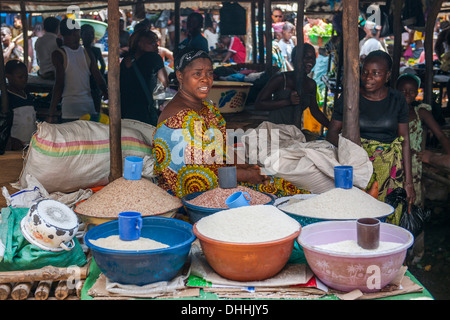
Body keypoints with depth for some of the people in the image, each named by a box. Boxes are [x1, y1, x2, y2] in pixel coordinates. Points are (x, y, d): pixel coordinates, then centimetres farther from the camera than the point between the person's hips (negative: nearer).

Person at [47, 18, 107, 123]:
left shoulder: (58, 54, -5)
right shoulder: (87, 53, 5)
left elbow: (59, 84, -10)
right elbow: (99, 79, 8)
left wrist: (51, 113, -8)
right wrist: (106, 92, 28)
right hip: (89, 107, 4)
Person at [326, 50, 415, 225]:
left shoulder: (397, 100, 6)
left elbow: (405, 141, 5)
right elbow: (332, 132, 7)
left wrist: (408, 183, 1)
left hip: (390, 169, 1)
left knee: (387, 220, -6)